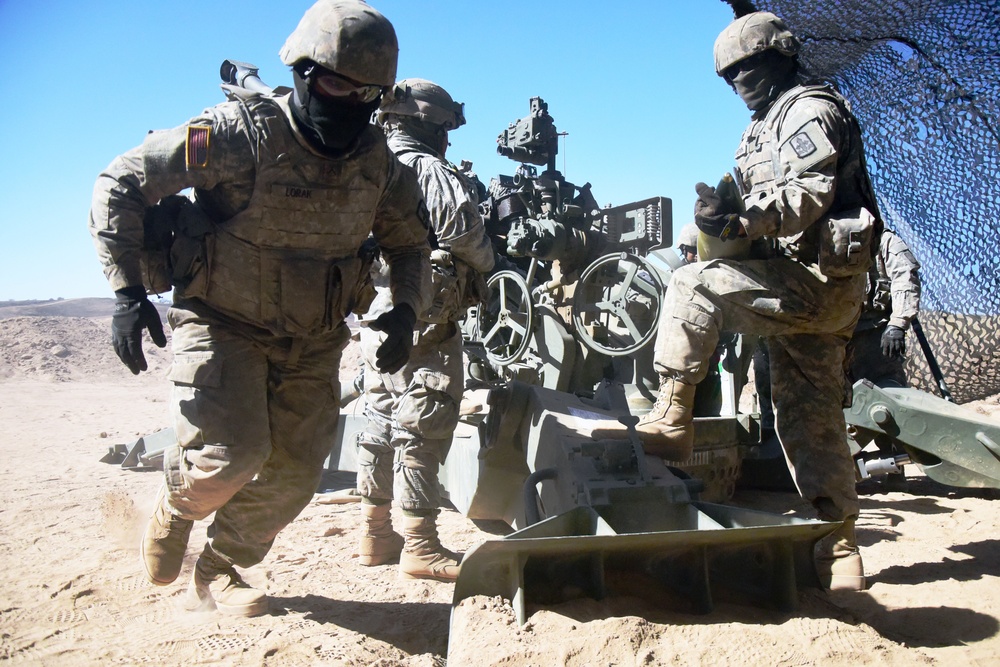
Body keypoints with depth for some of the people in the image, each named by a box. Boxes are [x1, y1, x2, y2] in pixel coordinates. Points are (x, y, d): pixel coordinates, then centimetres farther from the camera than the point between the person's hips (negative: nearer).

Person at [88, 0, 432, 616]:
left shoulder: (378, 162, -4)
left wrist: (405, 310, -8)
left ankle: (219, 576, 26)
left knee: (293, 477, 2)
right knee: (232, 455, -19)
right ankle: (177, 505, 19)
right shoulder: (244, 132, -18)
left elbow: (409, 243, 11)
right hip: (224, 326, -4)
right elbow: (120, 184, -14)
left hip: (313, 342, 5)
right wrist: (128, 291, -21)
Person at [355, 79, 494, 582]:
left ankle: (375, 535, 25)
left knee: (381, 425, 15)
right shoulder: (438, 178, -9)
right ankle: (420, 549, 1)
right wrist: (483, 266, 8)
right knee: (422, 432, -4)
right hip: (426, 325, -8)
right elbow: (476, 251, -13)